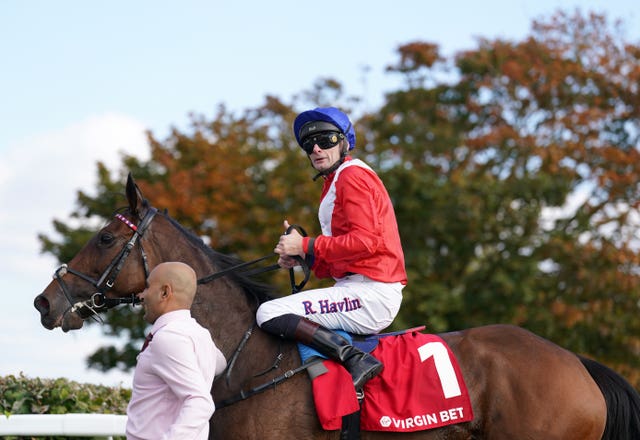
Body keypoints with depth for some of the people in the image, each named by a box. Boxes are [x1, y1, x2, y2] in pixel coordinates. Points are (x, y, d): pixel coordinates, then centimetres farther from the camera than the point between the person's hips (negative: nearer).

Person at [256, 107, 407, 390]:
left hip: (371, 293, -11)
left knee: (269, 314, -22)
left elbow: (366, 240, -20)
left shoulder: (352, 175, -6)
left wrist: (307, 247, -14)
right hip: (358, 289, 11)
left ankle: (356, 360, -31)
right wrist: (302, 258, 5)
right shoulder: (336, 181, 24)